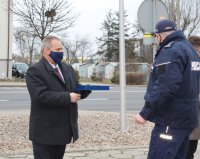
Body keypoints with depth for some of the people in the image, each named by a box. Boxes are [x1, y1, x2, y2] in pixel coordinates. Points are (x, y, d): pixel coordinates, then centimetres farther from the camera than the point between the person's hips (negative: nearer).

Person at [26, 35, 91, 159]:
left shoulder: (67, 68, 14)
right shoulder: (35, 71, -12)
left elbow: (76, 91, 15)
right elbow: (41, 96, -24)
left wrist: (86, 89, -9)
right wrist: (68, 97, -24)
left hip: (63, 129, 8)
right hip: (45, 132, -7)